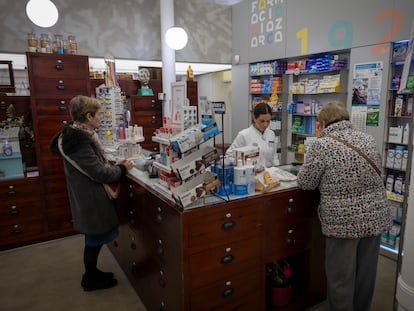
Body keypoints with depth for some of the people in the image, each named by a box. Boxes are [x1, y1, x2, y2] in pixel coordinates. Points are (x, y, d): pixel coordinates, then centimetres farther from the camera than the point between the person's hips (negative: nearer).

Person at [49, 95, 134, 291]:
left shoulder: (79, 135, 5)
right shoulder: (79, 142, -26)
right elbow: (100, 173, -25)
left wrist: (115, 166, 4)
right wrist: (122, 169, -10)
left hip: (90, 196, 10)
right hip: (91, 199, -10)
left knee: (95, 238, 22)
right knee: (95, 239, 8)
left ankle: (92, 273, 40)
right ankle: (90, 280, 29)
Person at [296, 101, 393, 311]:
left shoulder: (321, 145, -13)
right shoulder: (368, 140, 6)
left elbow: (304, 183, -8)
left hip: (344, 221, -6)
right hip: (375, 217, 6)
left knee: (341, 277, 10)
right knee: (366, 274, 21)